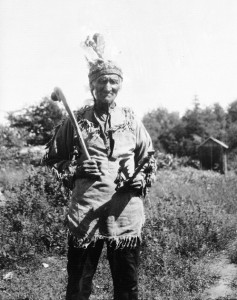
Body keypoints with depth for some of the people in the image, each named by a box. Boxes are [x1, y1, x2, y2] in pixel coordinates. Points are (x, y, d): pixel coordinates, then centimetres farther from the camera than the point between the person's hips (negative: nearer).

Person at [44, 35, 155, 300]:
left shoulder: (132, 121, 8)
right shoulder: (76, 121, 4)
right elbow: (53, 158, 11)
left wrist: (141, 179, -3)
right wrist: (75, 168, -8)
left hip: (126, 216, 2)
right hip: (85, 215, -1)